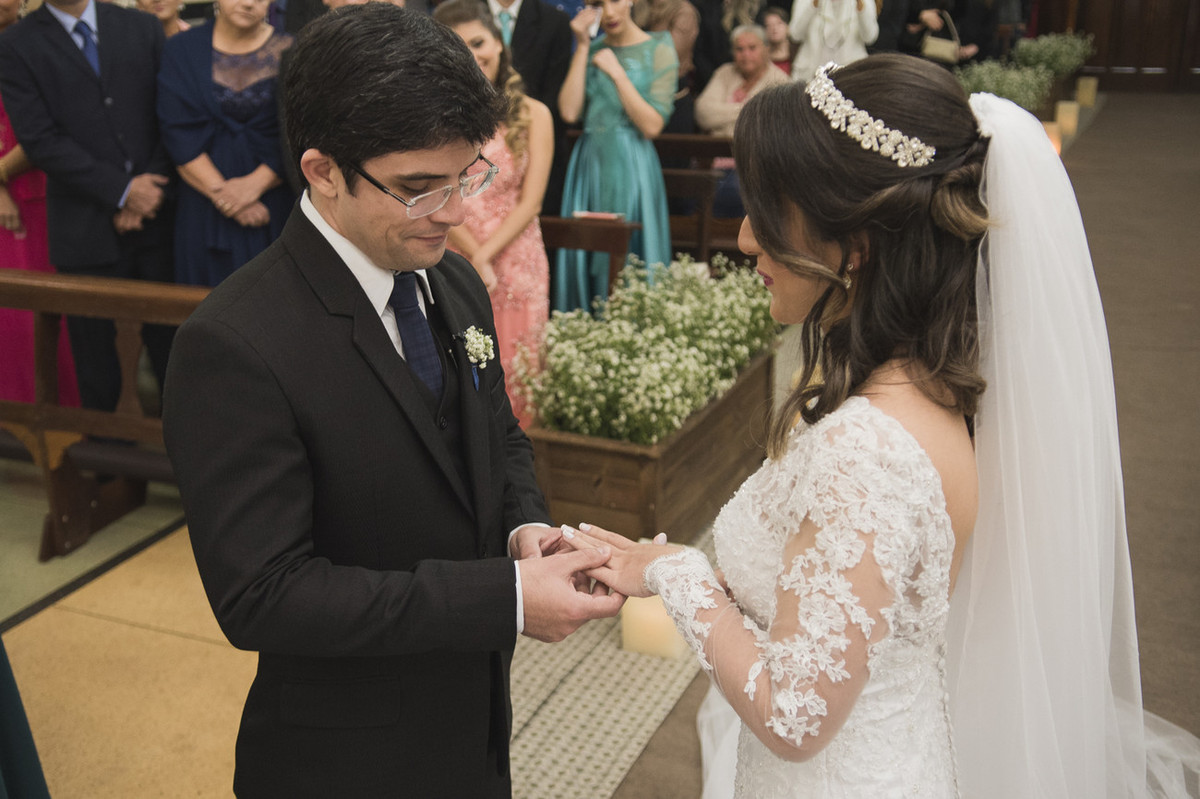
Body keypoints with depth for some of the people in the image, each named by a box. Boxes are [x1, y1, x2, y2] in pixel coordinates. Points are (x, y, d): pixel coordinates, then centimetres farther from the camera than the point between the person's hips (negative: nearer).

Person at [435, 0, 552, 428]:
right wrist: (473, 259, -14)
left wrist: (485, 256, -13)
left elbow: (530, 201, -2)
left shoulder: (533, 115, 3)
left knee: (512, 373, 3)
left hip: (515, 262, 0)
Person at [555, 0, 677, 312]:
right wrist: (582, 46, -4)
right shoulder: (591, 50, 10)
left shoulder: (658, 51, -3)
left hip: (631, 169, -4)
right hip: (590, 164, 4)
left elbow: (652, 126, -11)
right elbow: (570, 111, -5)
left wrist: (617, 73, -12)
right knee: (586, 257, 7)